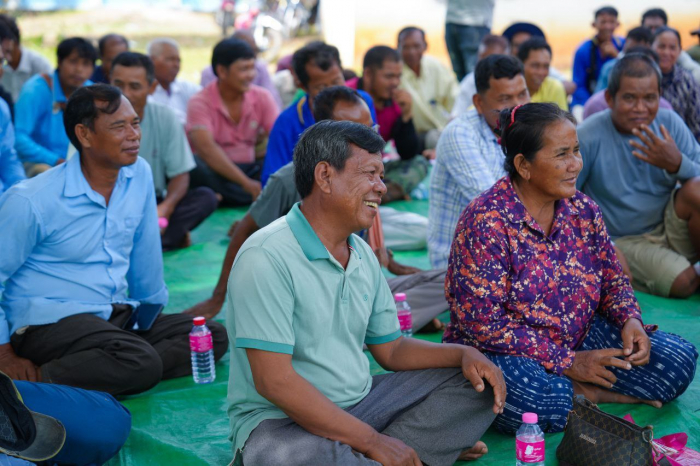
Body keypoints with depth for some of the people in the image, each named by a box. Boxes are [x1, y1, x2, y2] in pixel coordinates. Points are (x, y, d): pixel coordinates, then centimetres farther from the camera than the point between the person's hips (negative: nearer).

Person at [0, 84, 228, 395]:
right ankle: (31, 381, -15)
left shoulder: (140, 174, 1)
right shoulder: (29, 201, -14)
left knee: (214, 336, -9)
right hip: (48, 321, -8)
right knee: (141, 363, -32)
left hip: (115, 313, 8)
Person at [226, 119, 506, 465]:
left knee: (477, 383, 3)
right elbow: (274, 381, -24)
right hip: (281, 420, -8)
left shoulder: (363, 255, 9)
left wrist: (464, 354, -4)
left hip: (360, 404, 8)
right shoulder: (267, 257, -19)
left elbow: (390, 349, 15)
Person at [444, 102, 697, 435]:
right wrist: (568, 362, -20)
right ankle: (582, 394, -7)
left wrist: (630, 321, -10)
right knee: (537, 401, -38)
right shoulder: (487, 221, -19)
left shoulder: (583, 210, 2)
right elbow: (482, 321, -22)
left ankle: (575, 391, -6)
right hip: (499, 353, -6)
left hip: (580, 339, 6)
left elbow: (613, 281, 14)